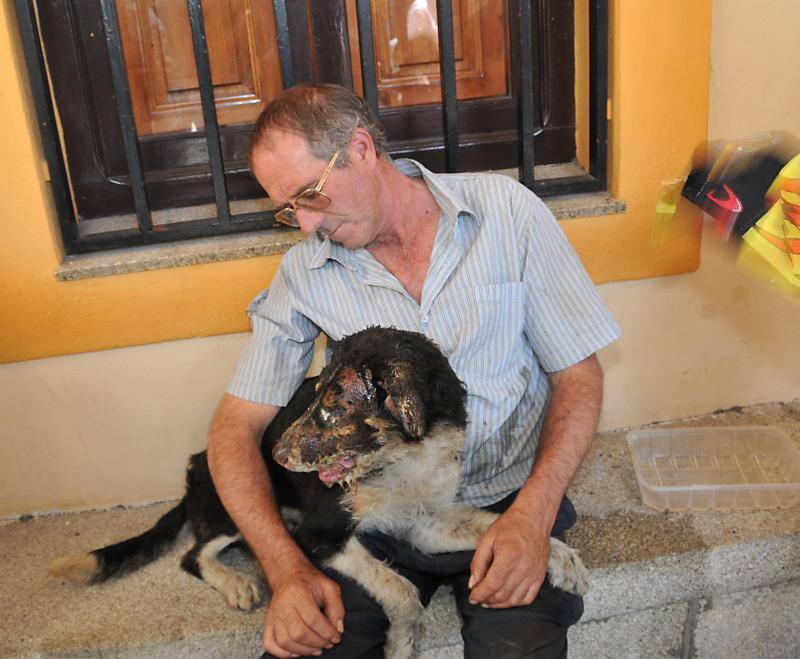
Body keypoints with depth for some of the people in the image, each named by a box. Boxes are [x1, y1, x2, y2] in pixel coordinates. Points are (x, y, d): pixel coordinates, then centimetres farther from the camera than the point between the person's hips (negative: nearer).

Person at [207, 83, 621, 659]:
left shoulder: (506, 209, -4)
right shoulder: (306, 272, 0)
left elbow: (577, 374, -1)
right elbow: (237, 424, 0)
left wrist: (533, 513, -15)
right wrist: (287, 568, -15)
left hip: (506, 499, 0)